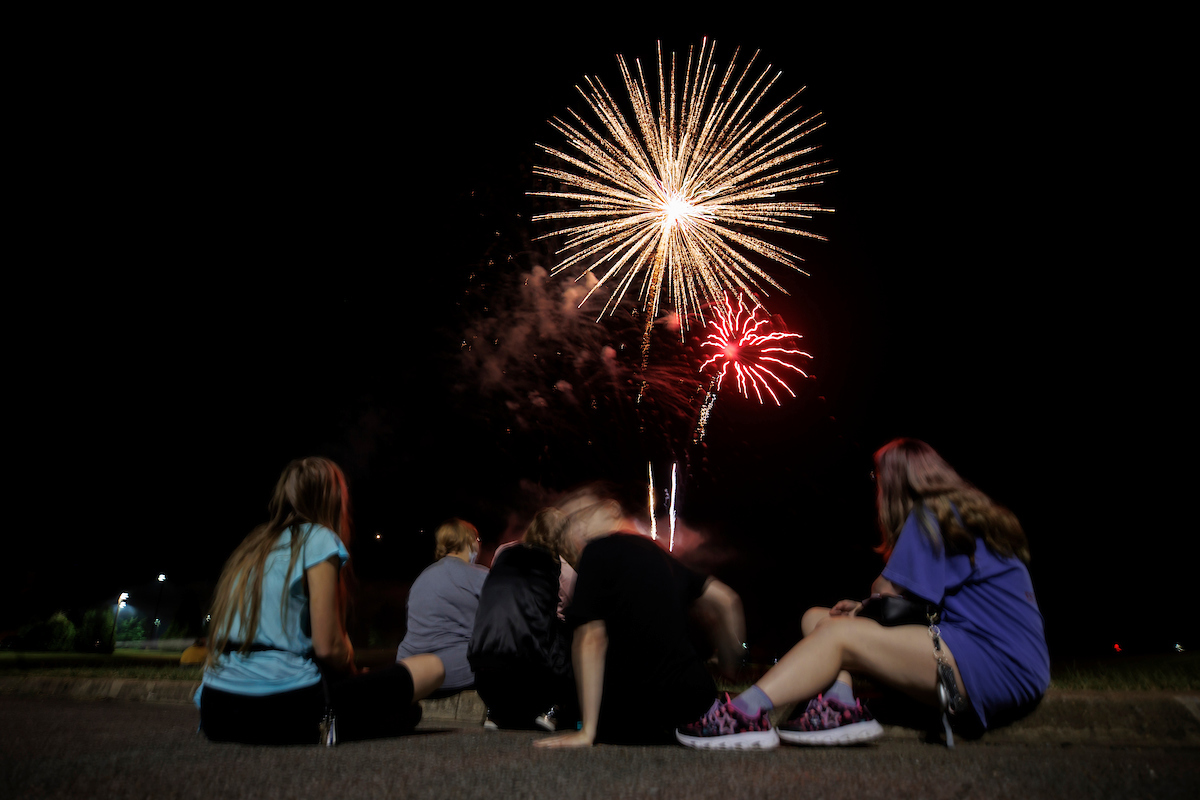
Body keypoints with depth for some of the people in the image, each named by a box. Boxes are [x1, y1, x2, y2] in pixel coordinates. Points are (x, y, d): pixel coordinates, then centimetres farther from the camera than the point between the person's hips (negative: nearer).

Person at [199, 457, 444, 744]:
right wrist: (354, 674, 12)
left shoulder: (251, 545, 16)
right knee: (430, 666, -2)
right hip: (279, 711, -8)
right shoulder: (318, 540, -6)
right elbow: (327, 646, -11)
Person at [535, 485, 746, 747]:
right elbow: (726, 600, 12)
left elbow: (591, 639, -17)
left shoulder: (598, 551, -10)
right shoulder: (655, 551, 12)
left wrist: (587, 732, -17)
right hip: (697, 695, 8)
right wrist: (731, 667, 25)